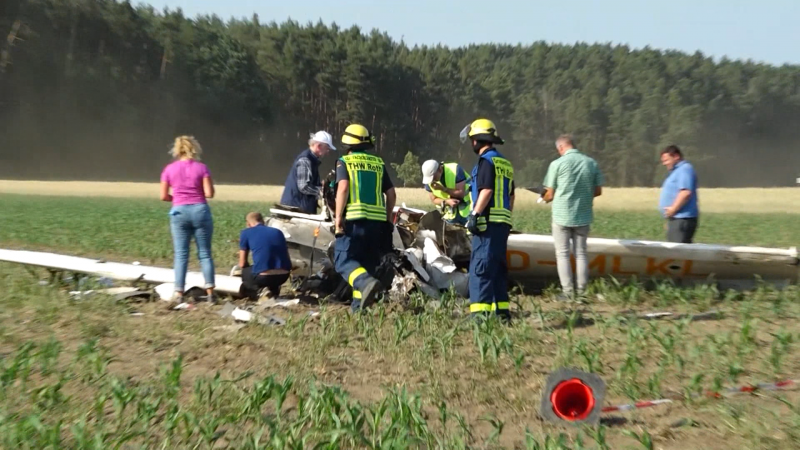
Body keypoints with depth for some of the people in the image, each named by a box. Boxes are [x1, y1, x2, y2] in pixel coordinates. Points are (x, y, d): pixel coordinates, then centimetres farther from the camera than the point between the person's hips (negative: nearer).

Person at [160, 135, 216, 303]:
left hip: (179, 212, 1)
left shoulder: (169, 169, 3)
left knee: (181, 254, 5)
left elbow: (164, 196, 3)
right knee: (205, 253, 5)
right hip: (200, 210, -1)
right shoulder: (201, 167, -2)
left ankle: (178, 293, 3)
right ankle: (210, 292, 4)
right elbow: (209, 193, -7)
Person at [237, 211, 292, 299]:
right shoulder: (278, 232, 19)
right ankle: (274, 290, 15)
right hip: (283, 276, 5)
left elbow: (242, 264, 11)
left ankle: (260, 290, 3)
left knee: (244, 271, 29)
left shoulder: (246, 233, 9)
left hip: (263, 277, -4)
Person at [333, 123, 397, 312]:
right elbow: (391, 194, 12)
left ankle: (367, 283, -28)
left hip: (353, 219, -4)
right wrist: (388, 219, 21)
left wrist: (338, 218, -10)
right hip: (376, 220, 4)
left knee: (344, 261, -2)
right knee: (367, 262, 14)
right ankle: (359, 303, 13)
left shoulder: (344, 161, 3)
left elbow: (343, 187, -12)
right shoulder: (379, 163, 14)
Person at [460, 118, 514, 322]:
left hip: (488, 222, -9)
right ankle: (502, 310, 18)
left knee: (480, 266, -10)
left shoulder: (486, 161, -8)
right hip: (503, 222, 9)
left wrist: (474, 214, -18)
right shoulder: (505, 163, 19)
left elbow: (486, 190, -19)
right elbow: (511, 196, 21)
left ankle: (480, 311, -14)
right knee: (498, 267, 14)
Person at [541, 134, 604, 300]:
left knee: (563, 254, 5)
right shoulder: (591, 163, 2)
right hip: (583, 216, 4)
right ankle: (582, 291, 13)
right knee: (581, 253, 13)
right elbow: (598, 191, 6)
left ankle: (568, 291, 3)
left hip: (562, 216, -3)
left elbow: (550, 195, -6)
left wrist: (544, 198, 16)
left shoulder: (557, 163, -9)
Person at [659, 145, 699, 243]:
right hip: (676, 219, 11)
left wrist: (673, 209, -20)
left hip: (682, 219, -11)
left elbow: (686, 192, -25)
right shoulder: (677, 171, 22)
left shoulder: (685, 169, -11)